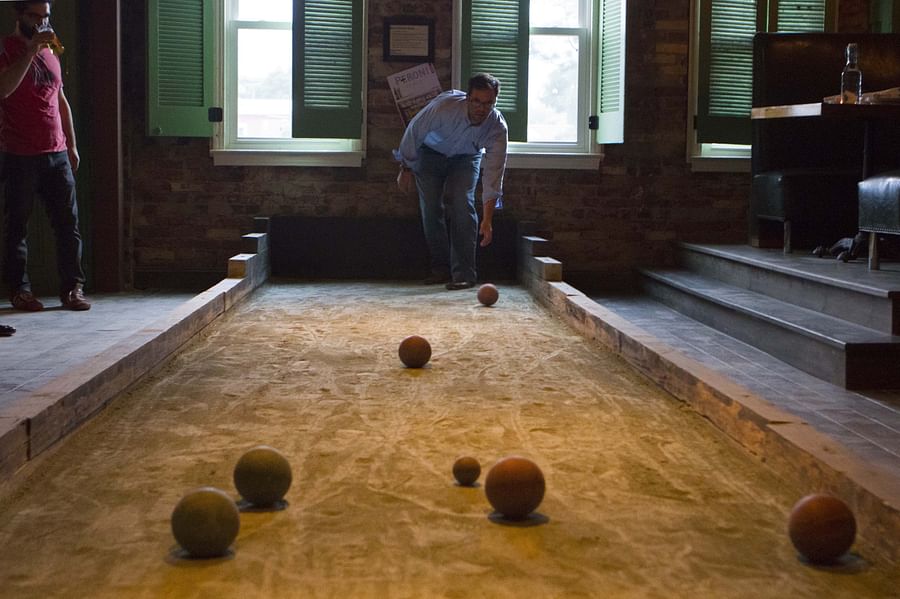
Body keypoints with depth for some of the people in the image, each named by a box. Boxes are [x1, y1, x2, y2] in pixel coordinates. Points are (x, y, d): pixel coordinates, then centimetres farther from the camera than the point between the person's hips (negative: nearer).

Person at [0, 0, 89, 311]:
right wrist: (31, 50, -22)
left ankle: (72, 288, 4)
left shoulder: (50, 51, 17)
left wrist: (72, 145, 18)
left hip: (57, 154, 5)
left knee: (68, 223, 1)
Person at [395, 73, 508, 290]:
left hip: (465, 157, 0)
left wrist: (487, 220, -39)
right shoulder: (445, 106, -37)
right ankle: (441, 269, 7)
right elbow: (414, 131, -19)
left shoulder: (498, 128, -32)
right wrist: (406, 169, -9)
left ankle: (464, 273, -16)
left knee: (463, 206, -19)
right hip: (430, 151, 0)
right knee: (430, 209, -6)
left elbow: (493, 175, -33)